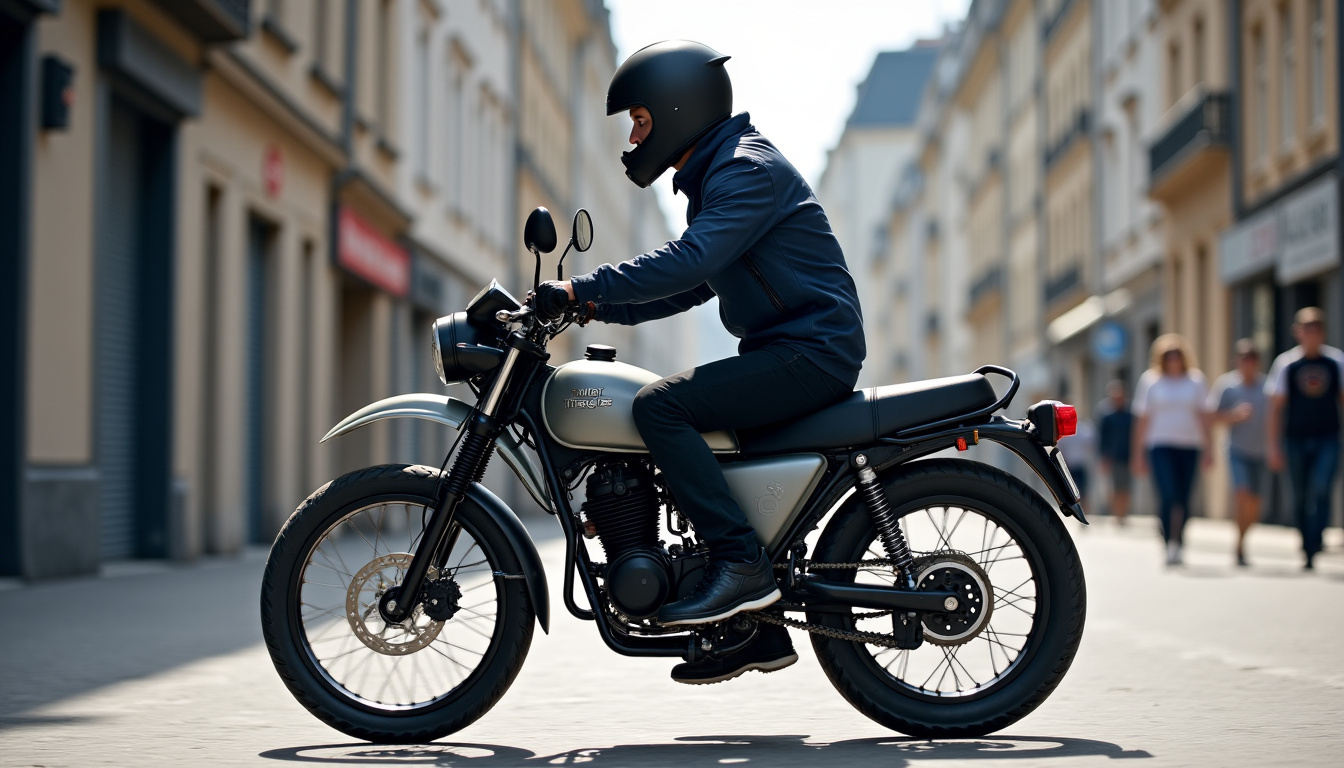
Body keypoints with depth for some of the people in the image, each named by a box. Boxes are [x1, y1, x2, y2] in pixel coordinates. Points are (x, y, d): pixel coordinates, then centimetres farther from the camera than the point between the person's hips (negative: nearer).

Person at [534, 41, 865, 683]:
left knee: (660, 406, -21)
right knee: (684, 443, 12)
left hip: (811, 352, -11)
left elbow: (688, 262, -26)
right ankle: (758, 630, 15)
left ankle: (741, 563, -21)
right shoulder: (711, 178, 20)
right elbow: (691, 285, 23)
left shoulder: (747, 169, -13)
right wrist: (595, 307, 13)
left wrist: (583, 286, -25)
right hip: (782, 353, 11)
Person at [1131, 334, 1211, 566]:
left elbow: (1201, 416, 9)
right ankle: (1169, 547, -15)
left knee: (1183, 499, 2)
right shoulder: (1150, 381, 6)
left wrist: (1207, 449, 1)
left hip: (1189, 445, 2)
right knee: (1168, 496, -16)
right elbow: (1142, 420, 8)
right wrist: (1138, 454, 5)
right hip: (1160, 445, -2)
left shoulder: (1195, 380, 10)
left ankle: (1178, 544, 16)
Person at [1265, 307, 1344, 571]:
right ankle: (1308, 547, 20)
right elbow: (1276, 407, 2)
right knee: (1301, 497, 7)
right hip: (1296, 439, 1)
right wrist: (1274, 446, -3)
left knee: (1320, 490, -18)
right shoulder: (1286, 363, 0)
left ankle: (1312, 549, -20)